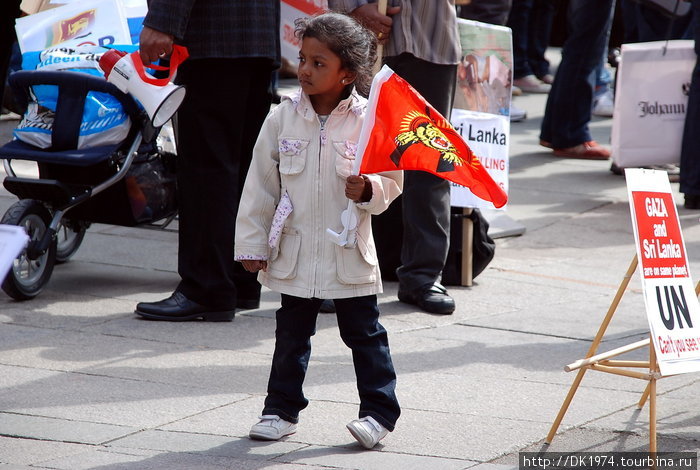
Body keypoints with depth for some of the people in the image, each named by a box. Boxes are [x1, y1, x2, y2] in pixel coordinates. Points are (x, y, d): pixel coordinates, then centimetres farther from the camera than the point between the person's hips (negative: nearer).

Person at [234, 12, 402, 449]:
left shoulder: (369, 119, -9)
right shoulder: (284, 117, -2)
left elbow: (392, 180, 0)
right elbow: (261, 183, 3)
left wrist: (369, 190, -22)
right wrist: (252, 243, 3)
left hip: (349, 252, -2)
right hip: (294, 249, 2)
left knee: (364, 332, 6)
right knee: (292, 333, 12)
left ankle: (379, 411, 14)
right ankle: (282, 409, 23)